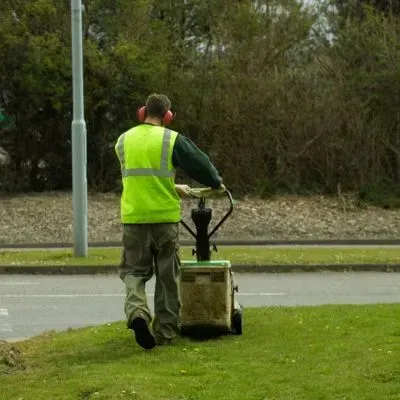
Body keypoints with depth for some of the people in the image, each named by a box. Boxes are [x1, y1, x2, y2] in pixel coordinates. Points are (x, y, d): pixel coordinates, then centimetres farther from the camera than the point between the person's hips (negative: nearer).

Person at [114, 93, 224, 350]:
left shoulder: (123, 141, 9)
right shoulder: (172, 140, -4)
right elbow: (199, 163, 1)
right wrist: (217, 183, 22)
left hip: (133, 217, 2)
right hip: (165, 216, -2)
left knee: (134, 271, 9)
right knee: (167, 275, 9)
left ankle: (137, 310, -19)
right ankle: (165, 331, 13)